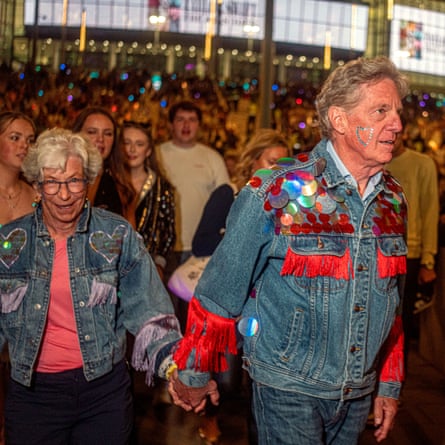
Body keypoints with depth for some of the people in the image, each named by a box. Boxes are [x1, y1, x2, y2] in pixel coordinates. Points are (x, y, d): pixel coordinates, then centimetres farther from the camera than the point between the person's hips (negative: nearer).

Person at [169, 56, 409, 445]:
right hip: (288, 389, -5)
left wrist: (389, 384, 15)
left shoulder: (394, 200, 2)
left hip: (359, 394, 6)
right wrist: (190, 370, -2)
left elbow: (391, 303, 12)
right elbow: (221, 291, -10)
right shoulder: (278, 192, -17)